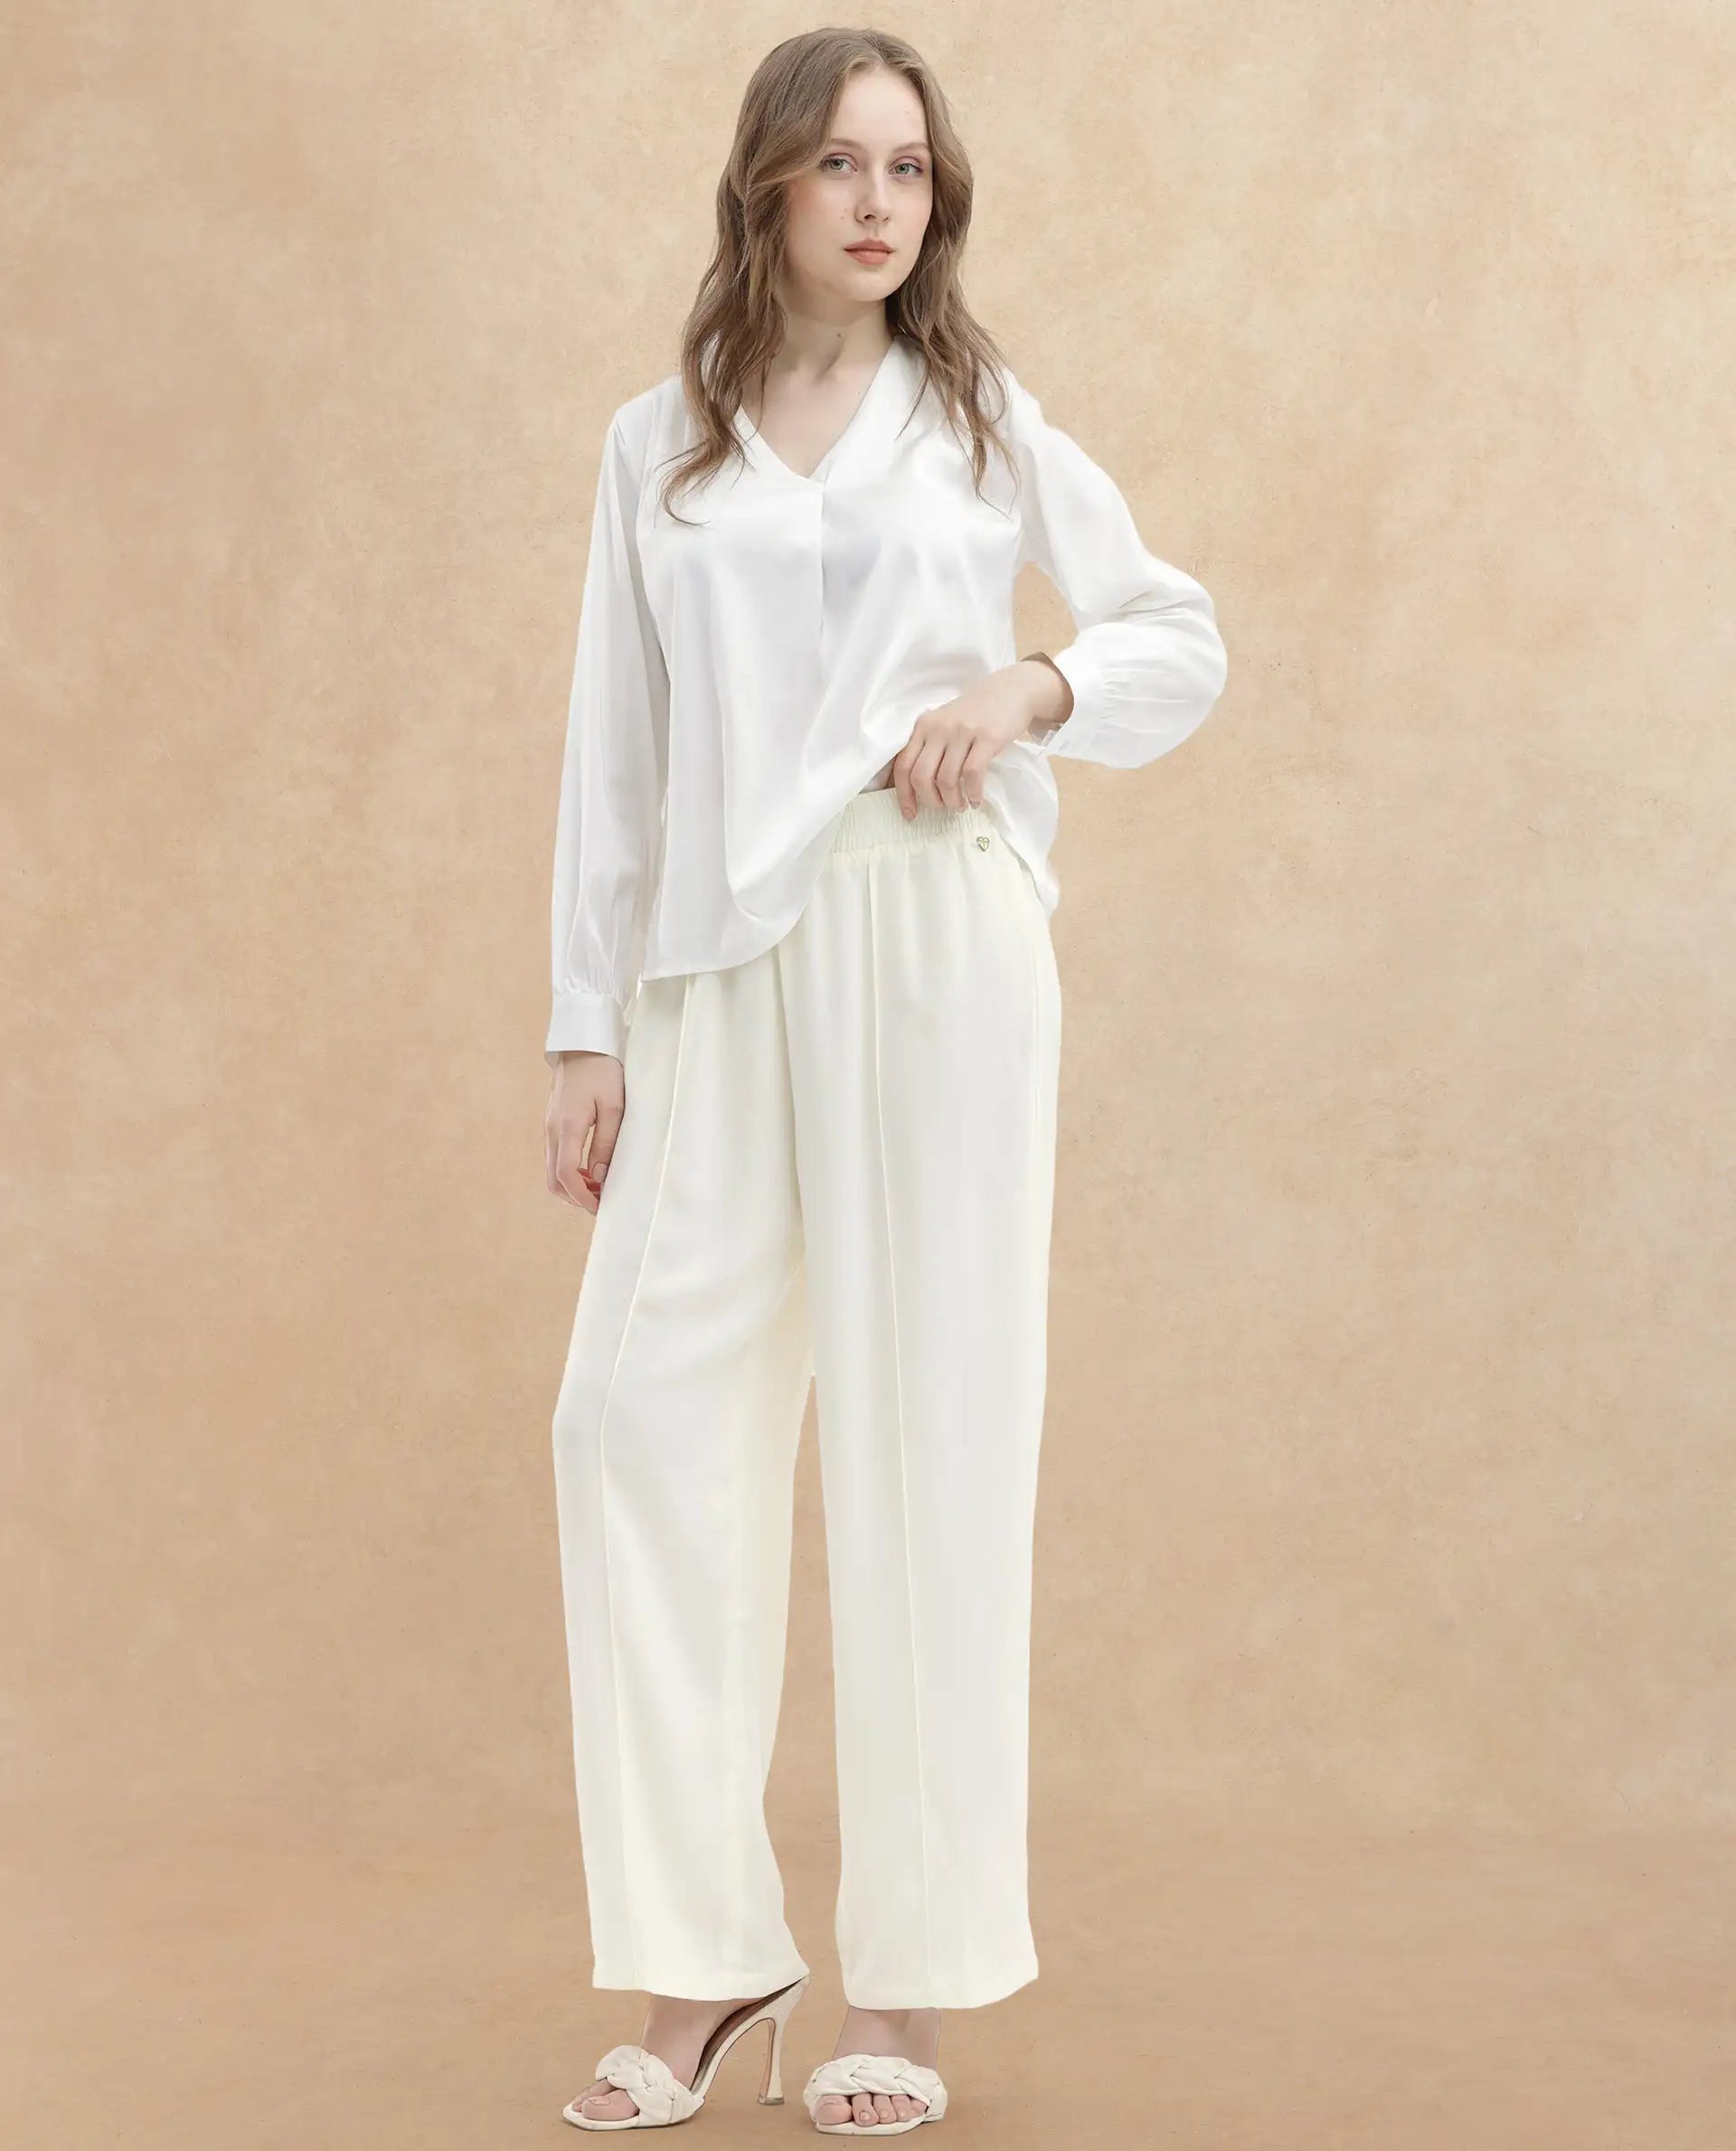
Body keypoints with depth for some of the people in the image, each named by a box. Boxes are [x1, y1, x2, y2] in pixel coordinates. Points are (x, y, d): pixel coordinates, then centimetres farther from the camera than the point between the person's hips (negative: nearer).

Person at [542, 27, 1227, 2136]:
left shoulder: (989, 425, 10)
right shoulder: (656, 445, 13)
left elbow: (1184, 638, 14)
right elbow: (616, 749, 12)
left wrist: (1037, 686, -7)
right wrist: (585, 1030, 6)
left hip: (939, 937, -2)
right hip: (721, 966, 2)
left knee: (928, 1422, -2)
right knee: (639, 1404, -6)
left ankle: (910, 1979, 5)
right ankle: (704, 1955, 5)